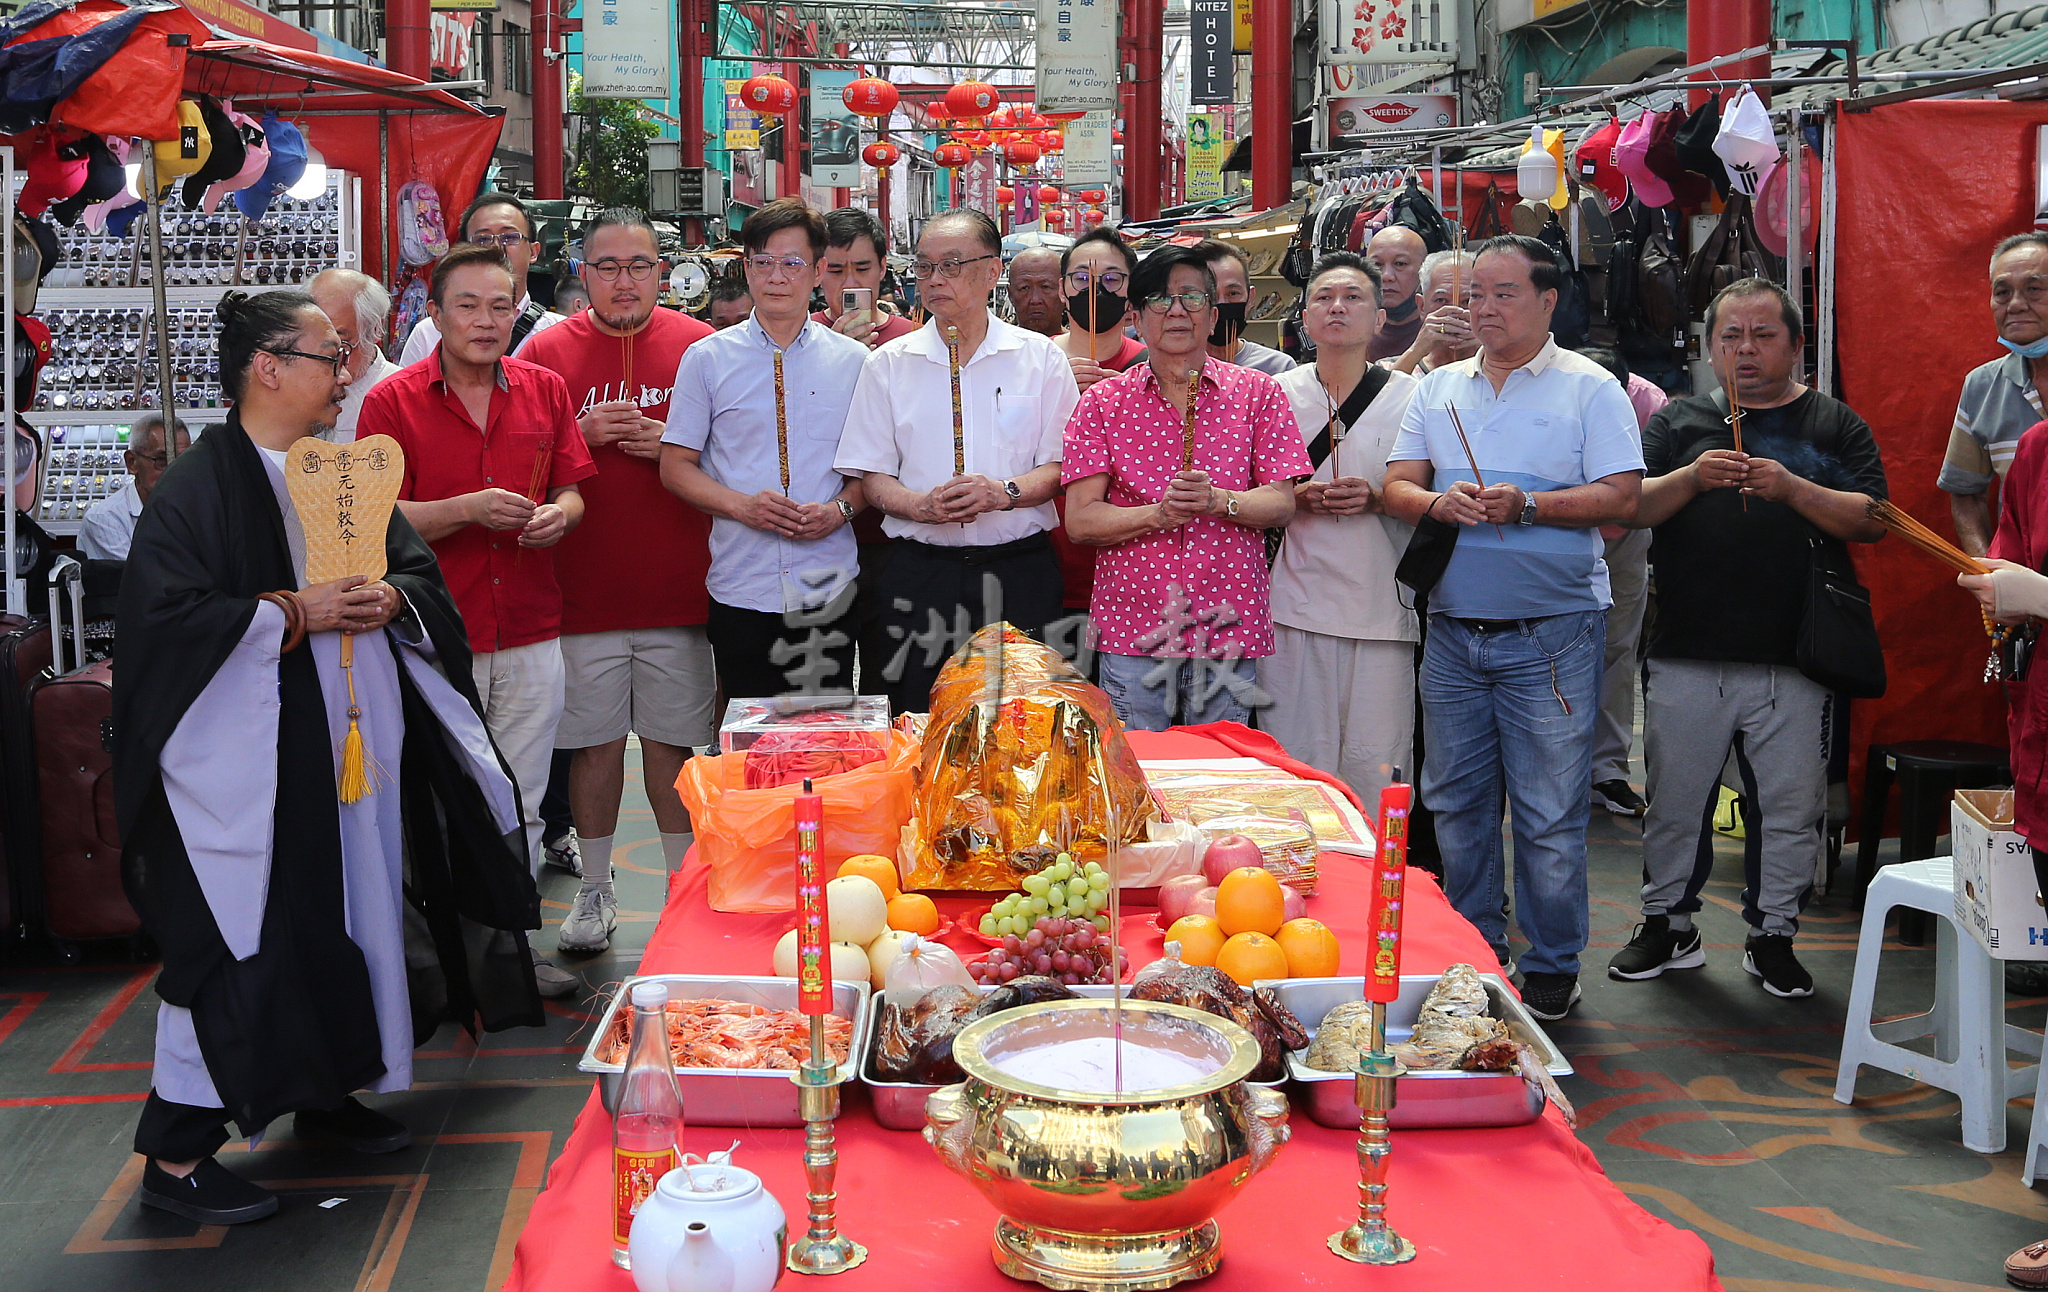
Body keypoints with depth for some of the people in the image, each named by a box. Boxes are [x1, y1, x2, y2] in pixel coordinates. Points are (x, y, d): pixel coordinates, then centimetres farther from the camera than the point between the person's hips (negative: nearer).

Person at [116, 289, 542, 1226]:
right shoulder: (197, 490, -10)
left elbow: (420, 570, 15)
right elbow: (167, 619, -18)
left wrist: (391, 600, -7)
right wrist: (297, 613, -19)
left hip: (356, 747, 8)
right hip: (247, 761, -7)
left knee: (352, 910, 14)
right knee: (238, 939, -7)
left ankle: (327, 1092, 32)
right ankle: (175, 1156, 2)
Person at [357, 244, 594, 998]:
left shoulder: (544, 391, 9)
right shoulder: (392, 402, -4)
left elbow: (573, 488, 15)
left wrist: (558, 514, -8)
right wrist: (469, 508, -21)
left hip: (530, 634, 4)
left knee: (520, 803, 10)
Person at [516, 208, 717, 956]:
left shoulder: (700, 347, 4)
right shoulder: (549, 352, 3)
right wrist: (581, 436, -12)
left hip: (676, 587, 0)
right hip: (583, 589, 0)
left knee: (672, 742, 5)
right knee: (594, 742, 7)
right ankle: (594, 893, 20)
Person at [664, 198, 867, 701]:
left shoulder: (853, 359, 8)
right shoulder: (707, 360, 6)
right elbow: (676, 466, 5)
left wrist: (839, 510, -9)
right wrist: (743, 506, -11)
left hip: (828, 587, 0)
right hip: (741, 588, 0)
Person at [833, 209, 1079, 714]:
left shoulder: (1041, 357, 6)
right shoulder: (888, 364, 8)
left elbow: (1061, 466, 3)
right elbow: (870, 476, 6)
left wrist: (1003, 493, -16)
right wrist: (920, 506, -14)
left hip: (1019, 573, -1)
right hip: (918, 573, 1)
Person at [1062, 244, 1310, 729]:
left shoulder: (1257, 393, 7)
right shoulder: (1103, 402, 5)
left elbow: (1281, 503, 1)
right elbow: (1080, 520, -2)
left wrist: (1218, 502, -18)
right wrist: (1158, 514, -18)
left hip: (1229, 629, 1)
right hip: (1131, 630, 0)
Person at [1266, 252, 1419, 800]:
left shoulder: (1411, 396, 5)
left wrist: (1376, 498, -11)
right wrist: (1296, 498, -6)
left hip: (1381, 611, -1)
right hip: (1295, 607, 1)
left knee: (1375, 769, -2)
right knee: (1292, 762, 2)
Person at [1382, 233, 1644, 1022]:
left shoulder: (1590, 389, 1)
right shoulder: (1439, 389, 14)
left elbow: (1621, 497, -7)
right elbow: (1397, 485, 9)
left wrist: (1527, 505, -18)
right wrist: (1439, 503, -13)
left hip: (1552, 632, -5)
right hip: (1453, 628, 5)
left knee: (1550, 813, -1)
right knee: (1456, 801, 11)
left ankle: (1552, 968, 11)